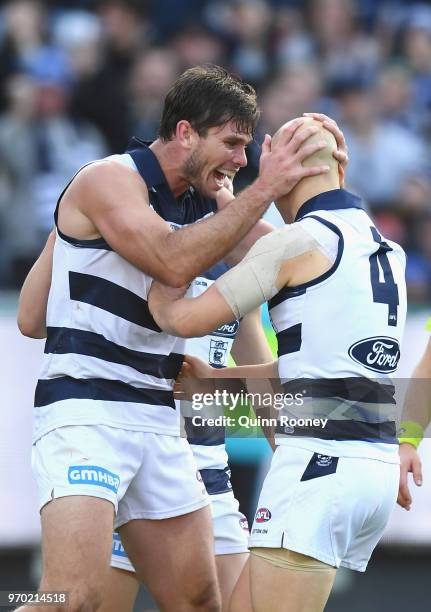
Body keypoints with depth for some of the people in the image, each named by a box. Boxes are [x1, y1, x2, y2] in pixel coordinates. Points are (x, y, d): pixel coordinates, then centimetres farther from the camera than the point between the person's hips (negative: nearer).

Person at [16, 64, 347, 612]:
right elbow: (173, 262, -24)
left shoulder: (201, 205, 15)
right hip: (84, 412, -8)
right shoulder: (110, 180, -9)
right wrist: (265, 188, -19)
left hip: (157, 420, 9)